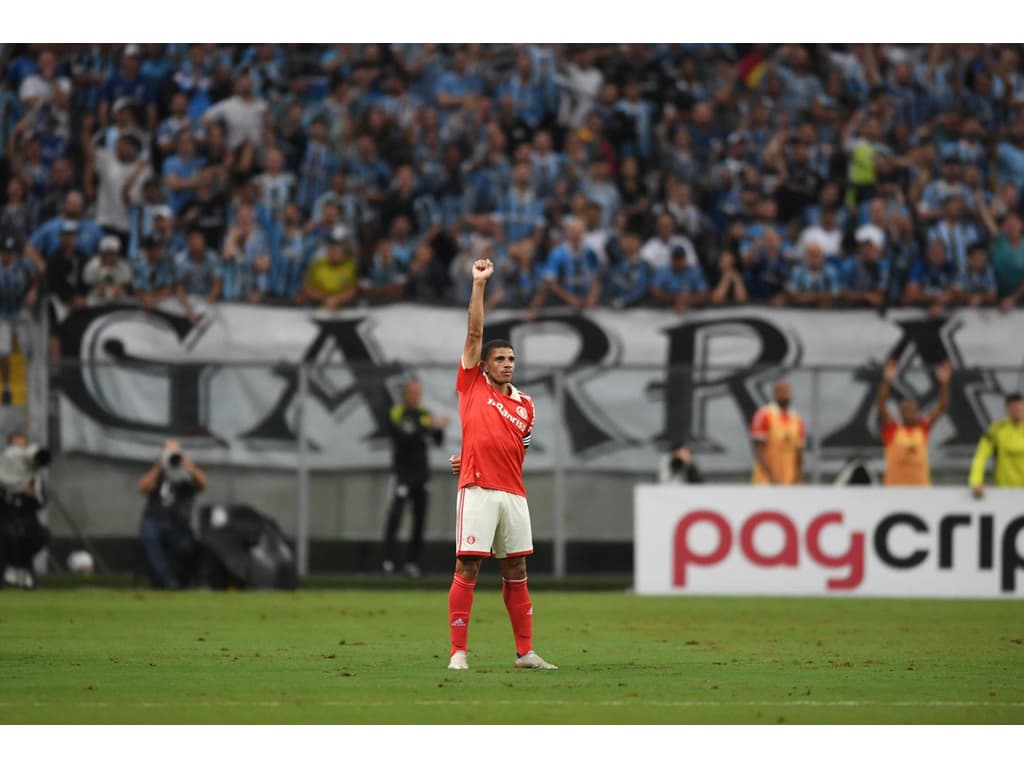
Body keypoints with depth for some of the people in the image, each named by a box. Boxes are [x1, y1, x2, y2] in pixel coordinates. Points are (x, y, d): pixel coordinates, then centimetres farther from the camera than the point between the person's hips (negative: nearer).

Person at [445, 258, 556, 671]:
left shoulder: (525, 406, 15)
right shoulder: (472, 386, 6)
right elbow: (474, 333, 1)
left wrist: (471, 460, 10)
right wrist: (479, 284, -2)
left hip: (513, 493, 4)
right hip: (477, 492, -4)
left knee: (516, 571, 7)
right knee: (467, 567, -6)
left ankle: (525, 652, 10)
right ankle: (458, 651, -4)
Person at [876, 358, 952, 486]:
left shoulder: (923, 428, 10)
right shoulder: (891, 430, 3)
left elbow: (942, 407, 6)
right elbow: (882, 407, -10)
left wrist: (944, 383, -8)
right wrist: (886, 381, -24)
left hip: (921, 487, 3)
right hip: (895, 488, -3)